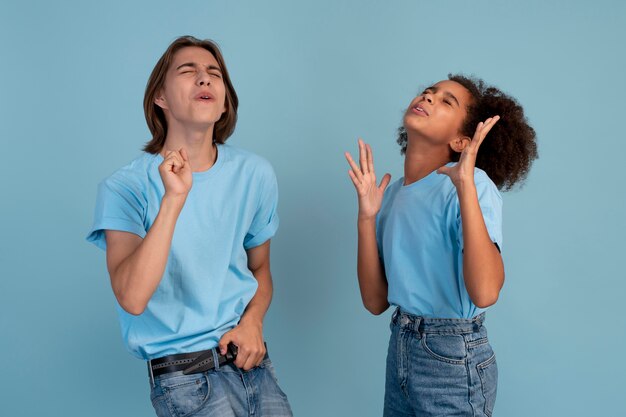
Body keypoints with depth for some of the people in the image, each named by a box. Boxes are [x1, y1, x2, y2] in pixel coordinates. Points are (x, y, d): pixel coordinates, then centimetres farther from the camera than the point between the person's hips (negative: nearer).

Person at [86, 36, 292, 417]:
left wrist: (253, 321, -6)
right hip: (186, 377, -4)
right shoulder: (125, 187, -11)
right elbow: (133, 298, -24)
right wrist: (173, 199, -29)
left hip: (251, 361, 4)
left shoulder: (255, 174, 0)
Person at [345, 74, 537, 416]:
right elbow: (376, 302, -1)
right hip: (400, 347, 6)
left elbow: (484, 293, -31)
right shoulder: (392, 193, 3)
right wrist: (366, 217, -10)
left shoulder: (472, 184, -16)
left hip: (454, 360, -6)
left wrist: (466, 185, -30)